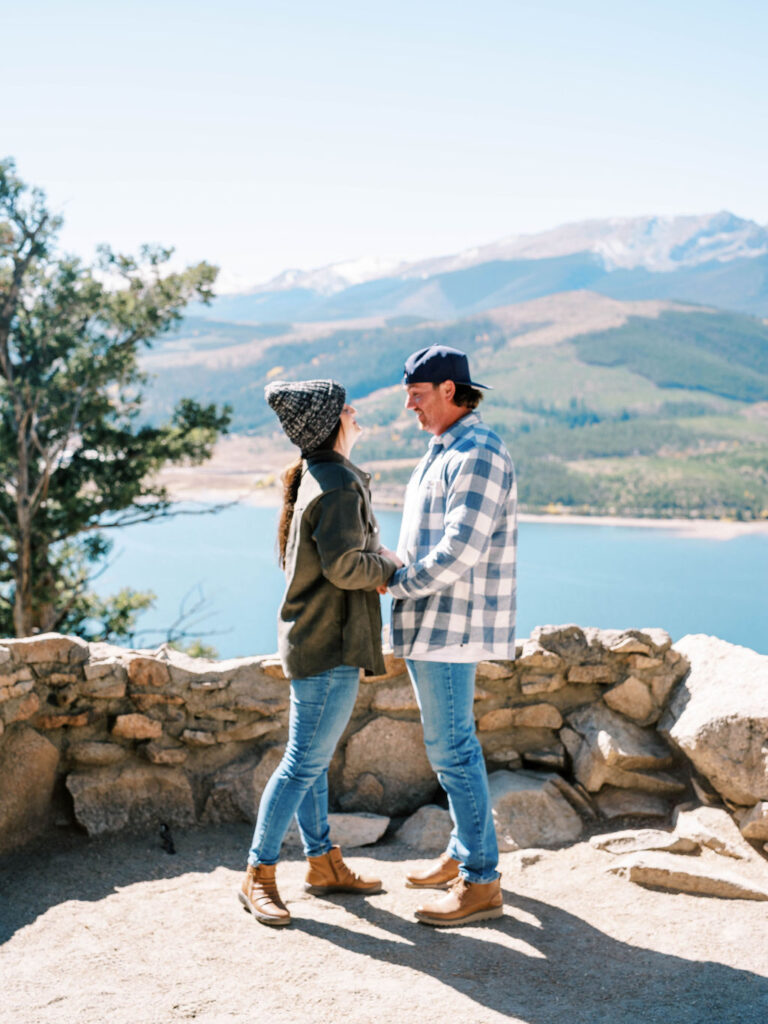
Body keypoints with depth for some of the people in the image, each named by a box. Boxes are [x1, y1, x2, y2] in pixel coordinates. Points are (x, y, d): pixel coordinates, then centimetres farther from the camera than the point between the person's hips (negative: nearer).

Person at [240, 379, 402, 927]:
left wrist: (379, 562, 5)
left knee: (314, 759, 16)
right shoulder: (339, 483, -18)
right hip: (330, 643, -10)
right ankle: (259, 876, 6)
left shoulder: (318, 477, 14)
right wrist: (389, 567, -7)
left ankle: (324, 862, 28)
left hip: (314, 637, 10)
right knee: (304, 763, -3)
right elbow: (344, 565, -24)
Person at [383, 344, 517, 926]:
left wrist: (395, 584, -15)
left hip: (451, 626, -11)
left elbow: (460, 551, -24)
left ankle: (481, 883, 2)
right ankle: (465, 852, 31)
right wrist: (398, 571, 8)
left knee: (452, 750, -6)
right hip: (434, 623, 11)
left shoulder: (477, 454, -17)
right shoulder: (445, 451, 16)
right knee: (452, 744, 18)